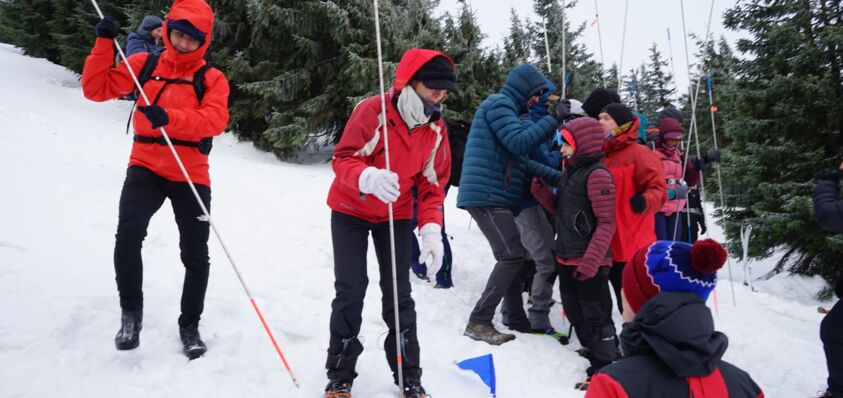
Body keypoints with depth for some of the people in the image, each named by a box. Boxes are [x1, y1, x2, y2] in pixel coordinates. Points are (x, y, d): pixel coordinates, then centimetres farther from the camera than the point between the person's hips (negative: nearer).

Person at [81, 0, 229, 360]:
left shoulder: (212, 78, -1)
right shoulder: (143, 64, 7)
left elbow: (215, 121, -16)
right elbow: (97, 89, 5)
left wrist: (170, 117, -31)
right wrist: (104, 44, -7)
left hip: (191, 175, 0)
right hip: (145, 167, 1)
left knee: (196, 255, 4)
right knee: (128, 233, -23)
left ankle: (190, 324, 25)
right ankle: (131, 311, -1)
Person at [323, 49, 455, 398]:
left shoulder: (436, 129, -8)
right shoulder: (373, 110, -23)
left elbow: (432, 185, -5)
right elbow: (343, 158, -24)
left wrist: (431, 230, -20)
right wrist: (369, 178, -46)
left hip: (396, 216, 3)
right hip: (351, 210, -3)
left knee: (398, 294, 2)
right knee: (351, 291, -6)